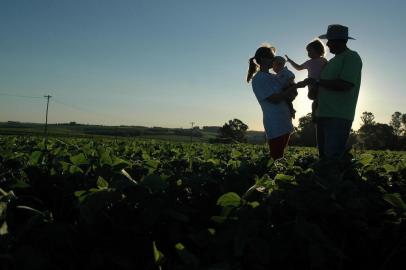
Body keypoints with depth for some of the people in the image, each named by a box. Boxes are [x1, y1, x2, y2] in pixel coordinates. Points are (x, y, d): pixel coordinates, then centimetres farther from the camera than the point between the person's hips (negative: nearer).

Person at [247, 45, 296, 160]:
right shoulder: (258, 79, -6)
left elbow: (283, 94, 22)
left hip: (285, 121, 8)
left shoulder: (274, 76, 17)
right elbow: (274, 99, -15)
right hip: (275, 124, -8)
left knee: (280, 156, 9)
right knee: (277, 158, -8)